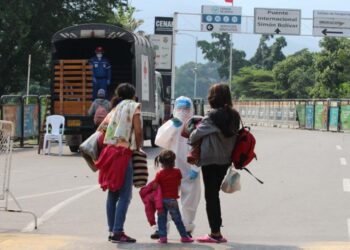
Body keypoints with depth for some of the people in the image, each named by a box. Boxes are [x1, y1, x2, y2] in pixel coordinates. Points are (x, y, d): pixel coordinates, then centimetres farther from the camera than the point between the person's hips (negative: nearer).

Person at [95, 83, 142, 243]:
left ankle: (112, 230, 15)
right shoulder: (134, 107, 2)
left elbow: (100, 129, 15)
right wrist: (138, 149, 3)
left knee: (112, 193, 13)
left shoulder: (115, 109, 20)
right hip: (124, 153, -7)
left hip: (109, 151, 7)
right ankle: (118, 232, -11)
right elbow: (138, 131, -10)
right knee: (124, 195, -6)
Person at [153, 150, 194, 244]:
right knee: (177, 219, 7)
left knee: (161, 218, 9)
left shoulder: (159, 174, -5)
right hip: (172, 200, -1)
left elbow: (155, 186, -8)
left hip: (161, 199, 1)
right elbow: (179, 183, 6)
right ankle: (184, 236, 11)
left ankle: (162, 236, 4)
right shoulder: (177, 172, -4)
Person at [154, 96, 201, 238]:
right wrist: (173, 127, -16)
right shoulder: (169, 125, 5)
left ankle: (187, 229, 19)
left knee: (189, 202, 7)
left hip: (189, 171, -1)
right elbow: (159, 141, -8)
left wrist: (195, 168, -11)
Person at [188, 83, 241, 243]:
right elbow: (235, 136, 6)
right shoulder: (234, 116, 3)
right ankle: (216, 232, 17)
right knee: (215, 194, 15)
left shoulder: (212, 116, -16)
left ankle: (215, 233, 1)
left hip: (210, 159, -6)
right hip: (226, 159, 6)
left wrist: (190, 140, 12)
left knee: (210, 195, 1)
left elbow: (198, 132, -7)